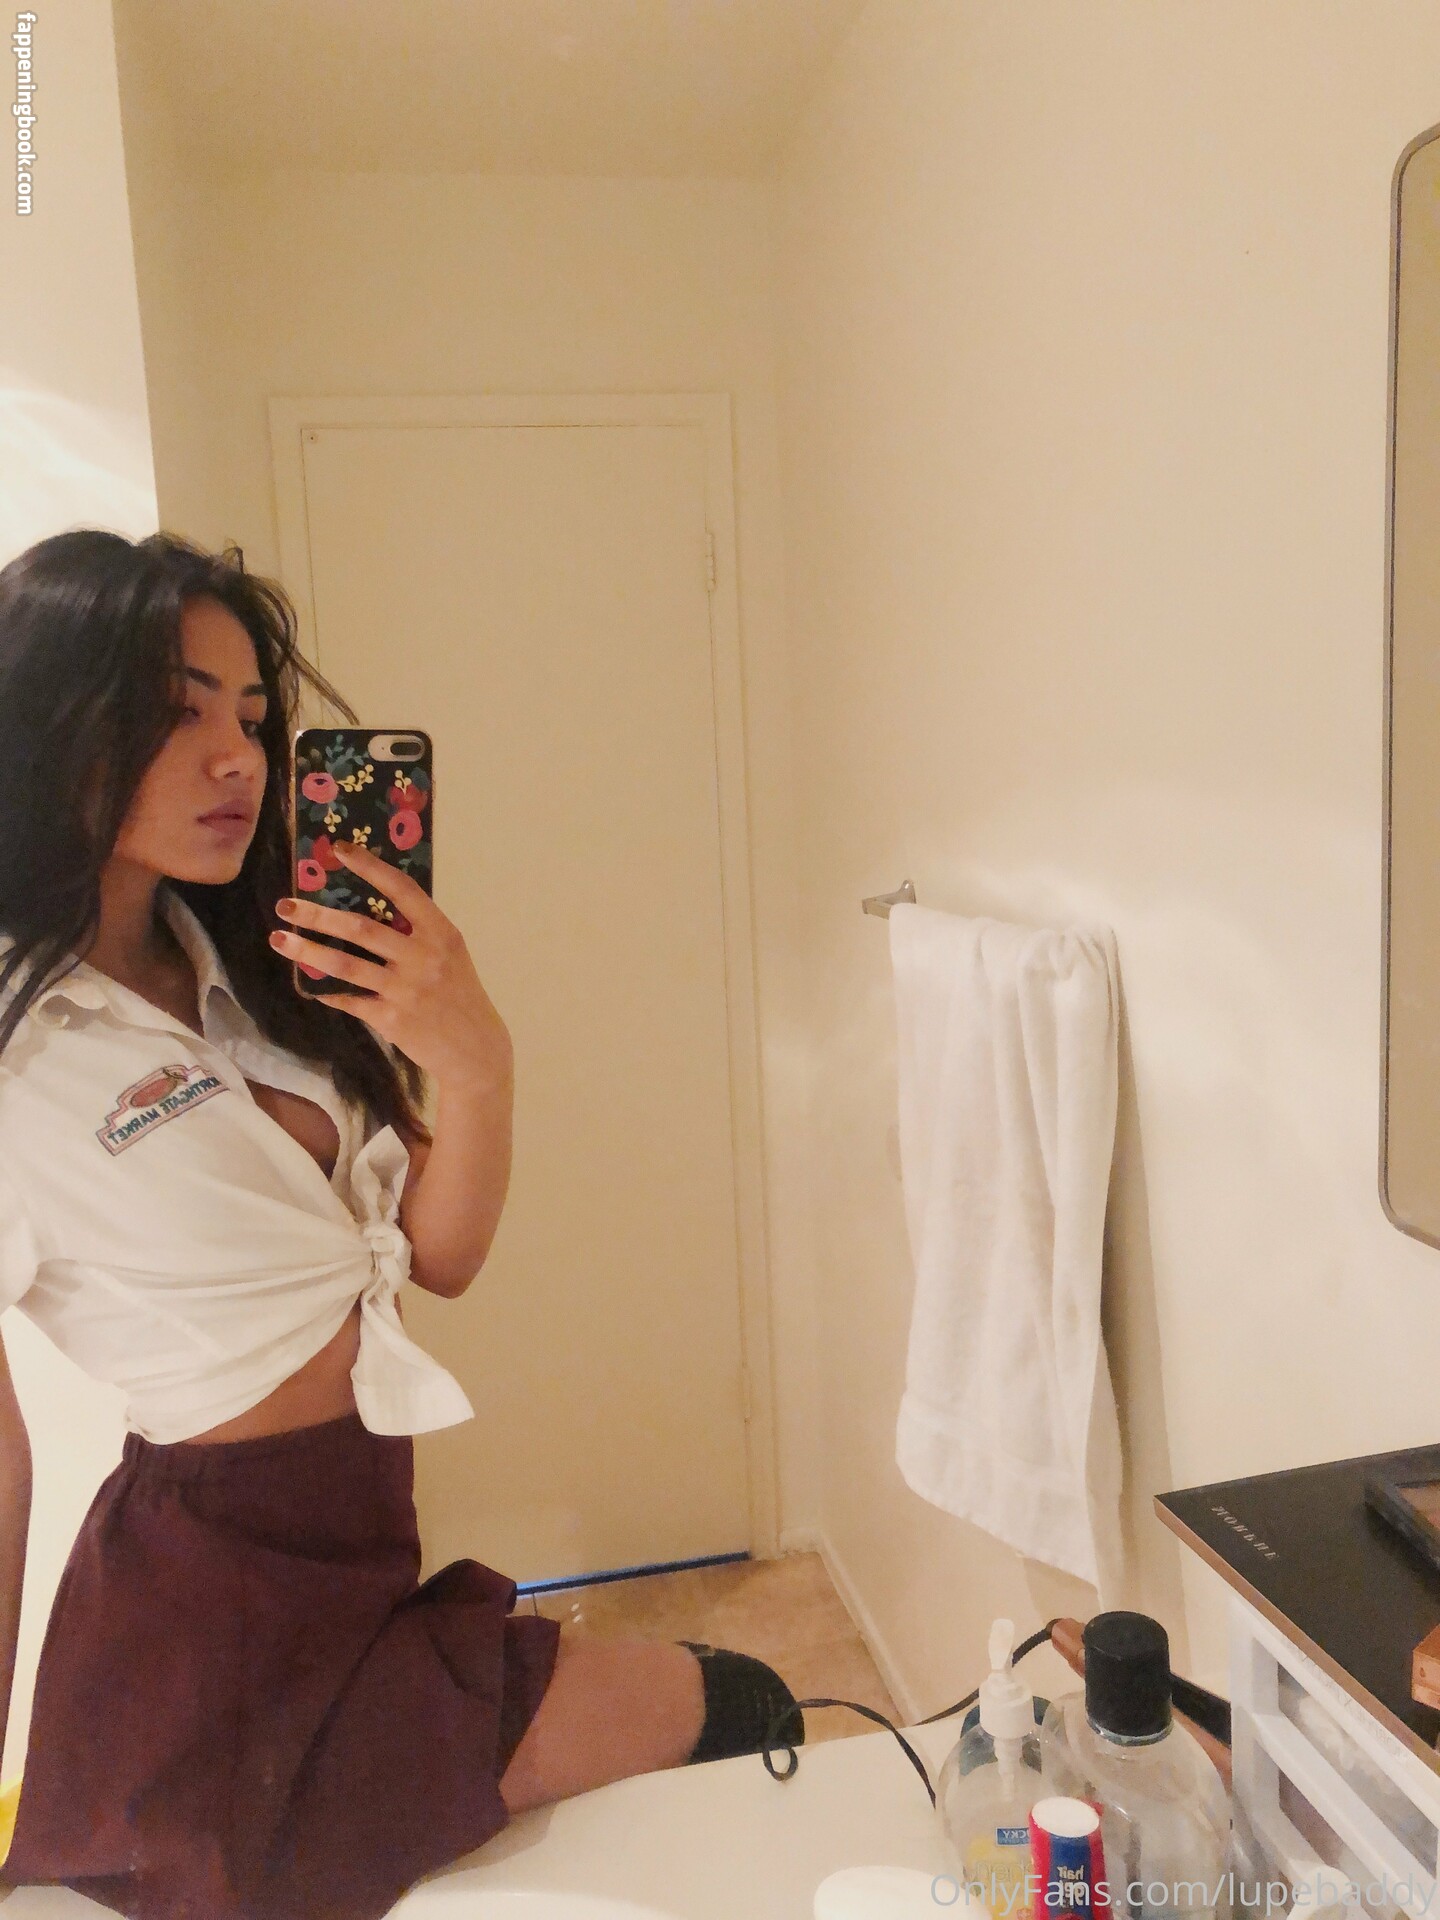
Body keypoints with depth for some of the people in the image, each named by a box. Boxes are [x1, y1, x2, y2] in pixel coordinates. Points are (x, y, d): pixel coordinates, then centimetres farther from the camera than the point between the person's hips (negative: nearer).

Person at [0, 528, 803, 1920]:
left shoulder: (252, 971, 2)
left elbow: (442, 1256, 0)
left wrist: (475, 1064, -18)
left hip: (350, 1566, 6)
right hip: (224, 1639, -6)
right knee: (736, 1715, 0)